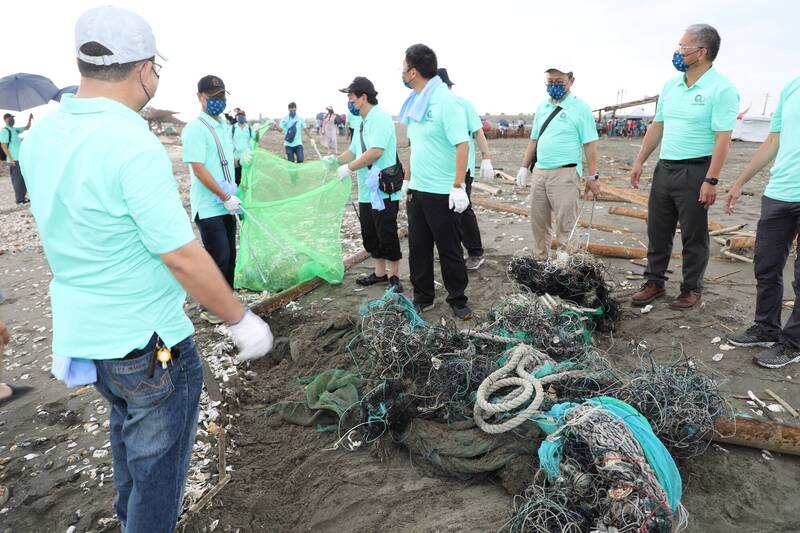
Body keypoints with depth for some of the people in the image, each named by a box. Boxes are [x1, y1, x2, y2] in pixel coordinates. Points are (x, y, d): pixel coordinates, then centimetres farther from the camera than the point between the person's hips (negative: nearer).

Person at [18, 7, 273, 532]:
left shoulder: (40, 136, 1)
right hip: (147, 343, -9)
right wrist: (242, 320, -14)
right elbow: (182, 257, -25)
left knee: (128, 436, 31)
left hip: (78, 333, 9)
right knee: (158, 466, 12)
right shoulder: (134, 145, -24)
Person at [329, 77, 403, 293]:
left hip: (383, 190, -9)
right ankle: (380, 272, 28)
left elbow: (375, 152, -23)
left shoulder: (380, 118, -13)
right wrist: (336, 159, 2)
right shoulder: (362, 123, 16)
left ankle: (393, 276, 12)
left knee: (387, 235, -1)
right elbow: (353, 152, 20)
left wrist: (349, 168, -17)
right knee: (370, 235, 15)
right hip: (366, 191, 9)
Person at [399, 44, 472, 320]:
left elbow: (462, 145, -19)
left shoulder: (446, 101, -14)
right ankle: (423, 298, 27)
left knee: (449, 249, 5)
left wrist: (458, 187, -24)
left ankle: (458, 300, 20)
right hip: (416, 189, 8)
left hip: (441, 192, -8)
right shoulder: (415, 102, 11)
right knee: (418, 247, 13)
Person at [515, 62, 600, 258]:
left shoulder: (580, 108, -4)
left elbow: (590, 145, -7)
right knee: (538, 223, 12)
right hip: (539, 172, 6)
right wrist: (524, 167, 15)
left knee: (565, 226, -2)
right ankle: (540, 260, 26)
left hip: (565, 174, -6)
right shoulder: (541, 107, 14)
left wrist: (592, 177, -10)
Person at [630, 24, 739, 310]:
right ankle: (655, 282, 22)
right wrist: (639, 162, 12)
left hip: (695, 171, -6)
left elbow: (723, 138, -16)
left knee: (693, 236, 4)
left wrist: (711, 181, -21)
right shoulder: (670, 85, 10)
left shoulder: (721, 89, -11)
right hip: (664, 168, 7)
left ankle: (692, 289, 18)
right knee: (657, 232, 11)